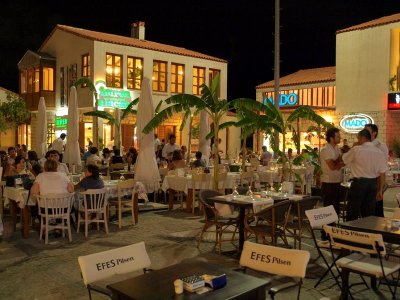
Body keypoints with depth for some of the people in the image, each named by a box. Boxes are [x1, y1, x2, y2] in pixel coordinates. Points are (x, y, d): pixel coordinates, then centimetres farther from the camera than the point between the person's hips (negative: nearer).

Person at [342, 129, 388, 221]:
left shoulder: (356, 150, -10)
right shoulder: (379, 152, 3)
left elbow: (344, 160, 4)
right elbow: (382, 173, 4)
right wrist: (380, 190, 11)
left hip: (359, 182, -5)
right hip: (373, 183, 5)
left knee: (352, 213, 4)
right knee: (369, 214, 13)